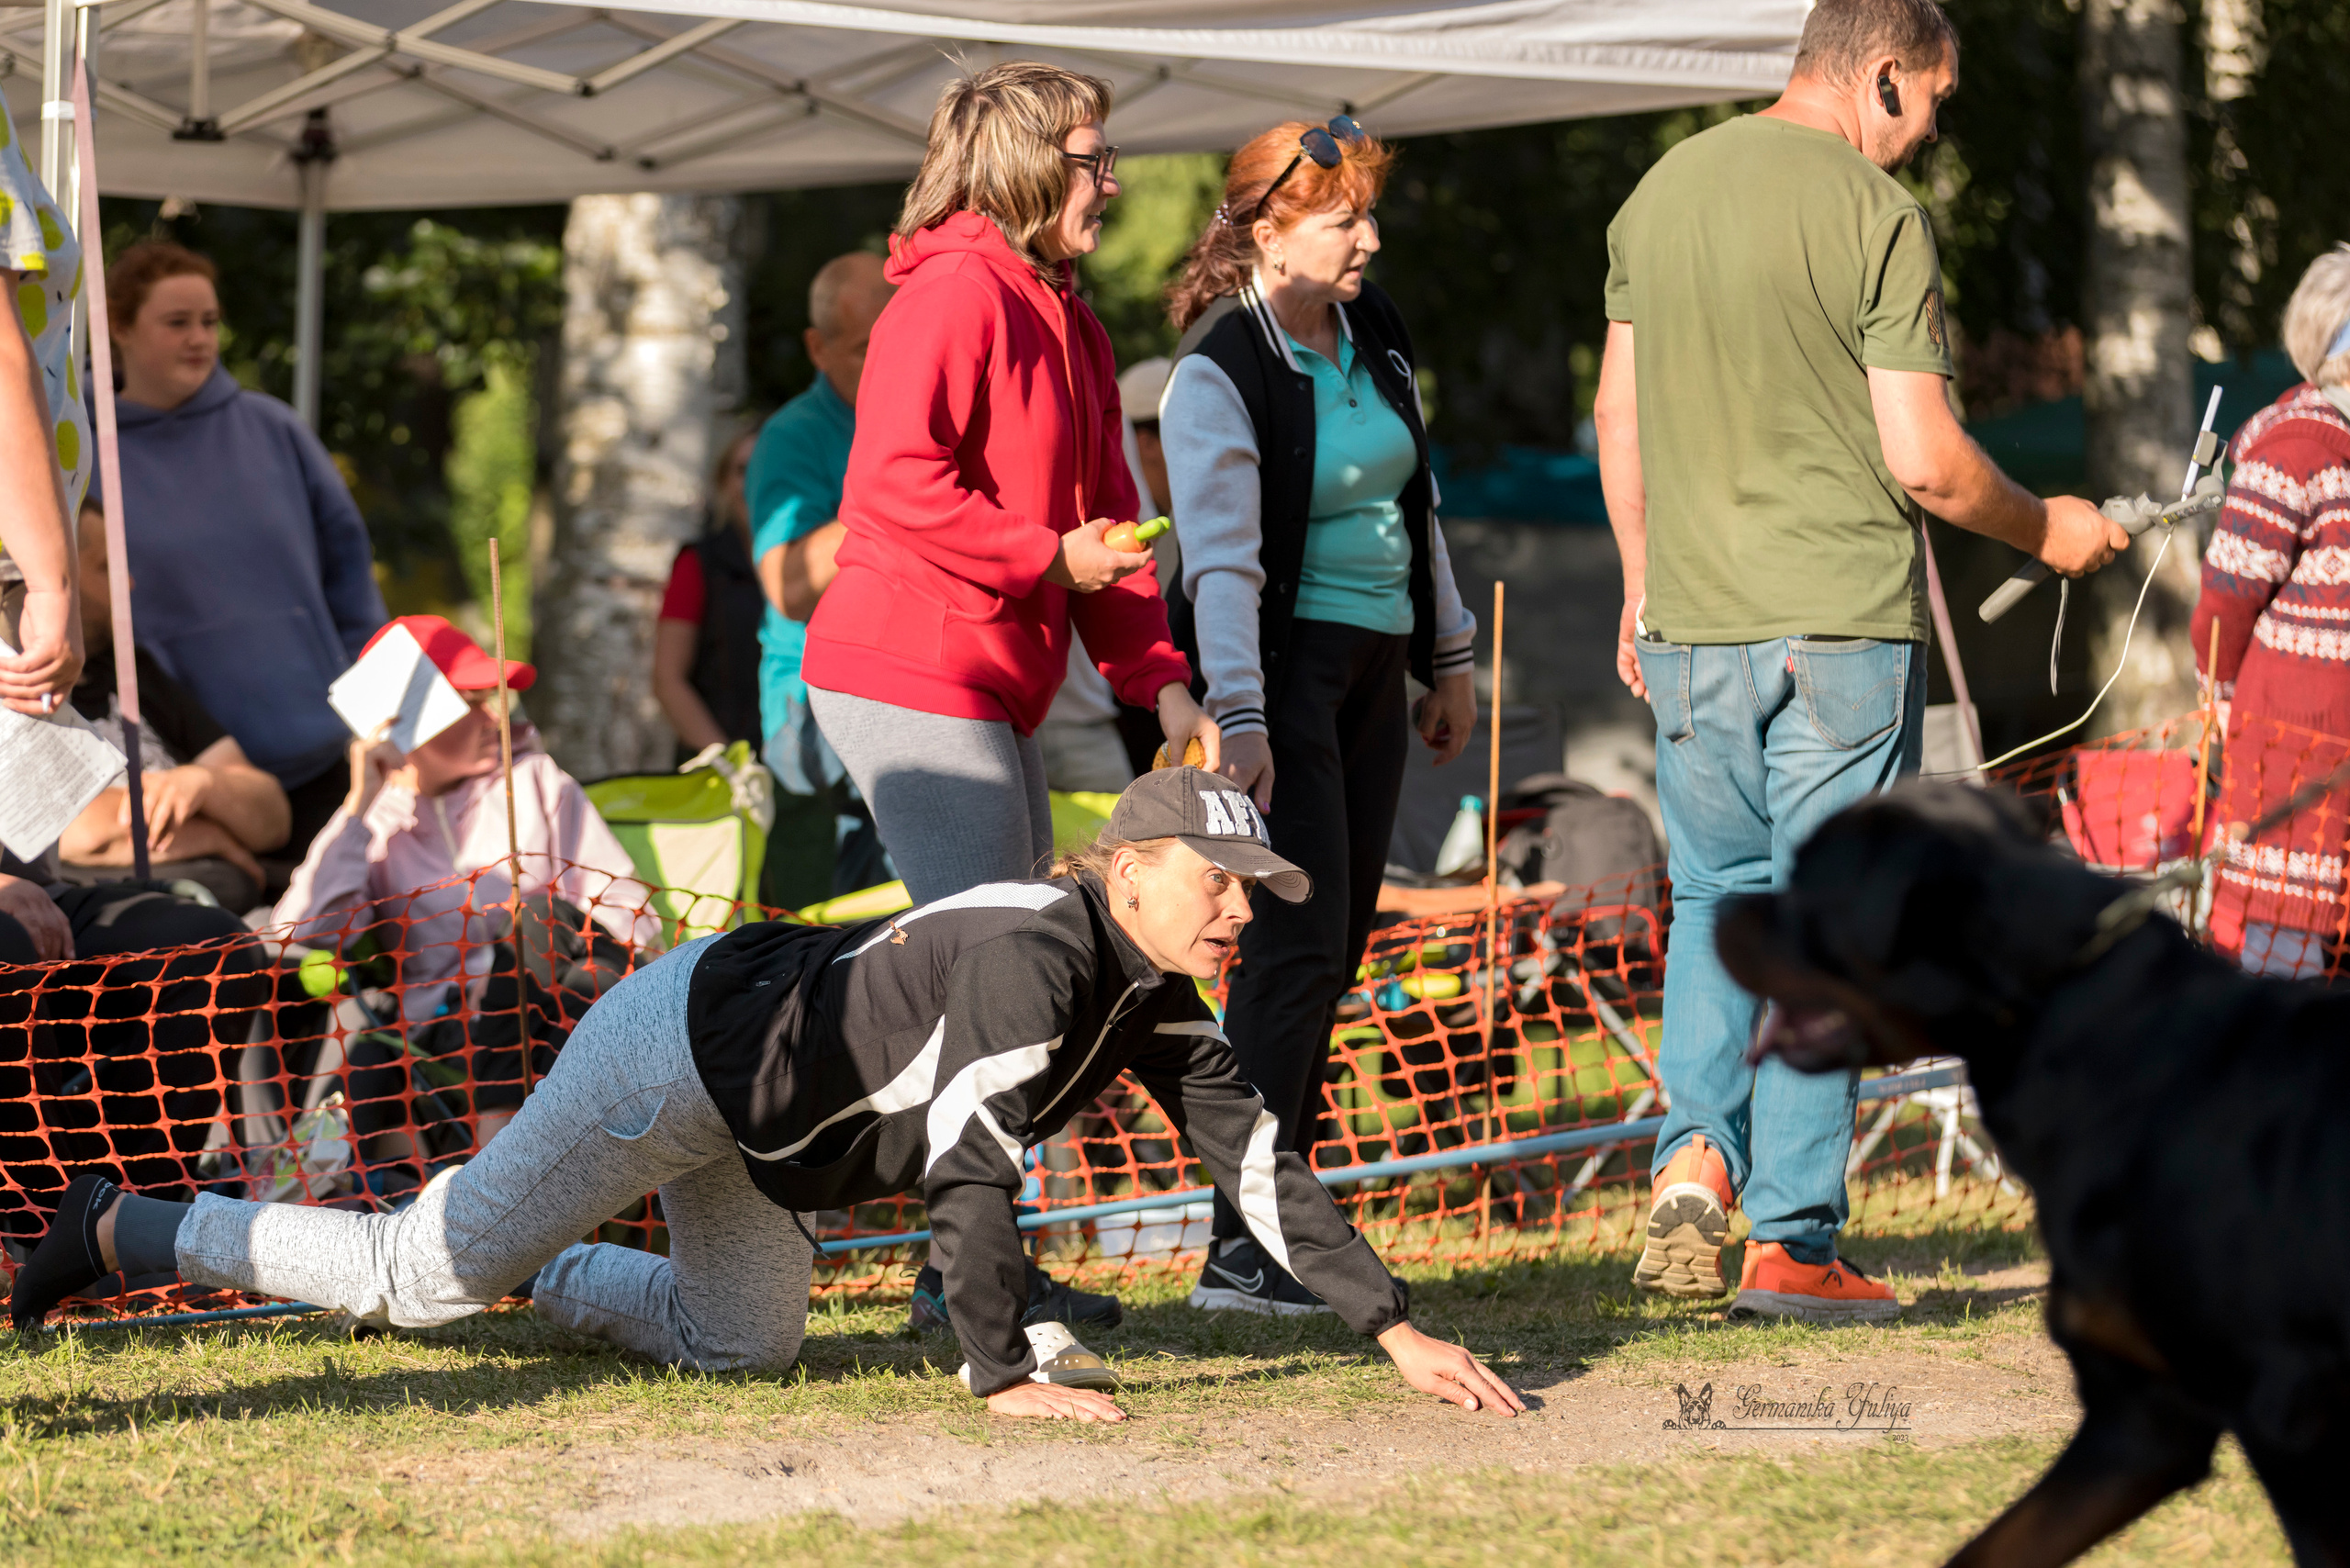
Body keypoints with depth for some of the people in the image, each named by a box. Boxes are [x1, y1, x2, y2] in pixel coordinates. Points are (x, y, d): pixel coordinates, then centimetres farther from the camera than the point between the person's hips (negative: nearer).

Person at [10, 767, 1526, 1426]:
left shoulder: (1162, 1007, -3)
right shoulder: (1033, 950, -31)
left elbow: (1260, 1163, -1)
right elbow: (968, 1162, -36)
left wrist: (1396, 1328, -8)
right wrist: (1000, 1376, -39)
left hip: (754, 1128, 9)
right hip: (687, 1046, -9)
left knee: (744, 1343, 22)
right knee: (427, 1279, -6)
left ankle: (556, 1274, 43)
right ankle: (129, 1230, 8)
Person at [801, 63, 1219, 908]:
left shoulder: (1072, 326, 20)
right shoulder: (956, 293, -12)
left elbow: (1109, 524, 17)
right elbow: (894, 482, -24)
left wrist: (1165, 685, 5)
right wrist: (1049, 557, -16)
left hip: (992, 694, 10)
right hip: (906, 679, -10)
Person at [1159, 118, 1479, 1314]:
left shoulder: (1372, 338, 10)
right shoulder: (1221, 374, -14)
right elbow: (1220, 555, -21)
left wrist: (1448, 658, 21)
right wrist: (1237, 718, -28)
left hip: (1371, 666, 8)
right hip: (1285, 666, -8)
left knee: (1336, 947, 8)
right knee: (1299, 938, -14)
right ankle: (1239, 1251, -15)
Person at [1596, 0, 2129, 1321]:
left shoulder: (1661, 195, 8)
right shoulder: (1878, 219, -12)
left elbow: (1621, 419, 15)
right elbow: (1926, 464, -13)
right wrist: (2045, 530, 3)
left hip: (1695, 623, 6)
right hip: (1845, 621, -5)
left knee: (1716, 899, 19)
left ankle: (1695, 1155, 0)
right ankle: (1793, 1243, 1)